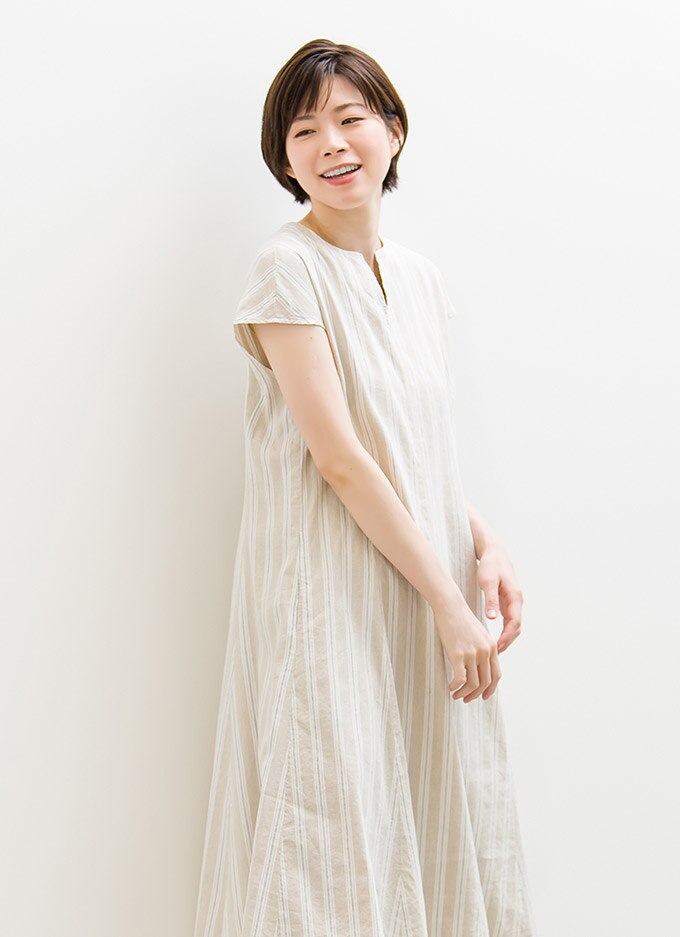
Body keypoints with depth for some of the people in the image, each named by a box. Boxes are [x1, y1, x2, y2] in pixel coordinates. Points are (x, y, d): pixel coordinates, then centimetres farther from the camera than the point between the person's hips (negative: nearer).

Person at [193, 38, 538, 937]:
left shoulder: (422, 278, 11)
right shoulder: (288, 269, -10)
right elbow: (340, 459, -15)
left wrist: (485, 544, -1)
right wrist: (447, 602, -14)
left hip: (429, 586, 7)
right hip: (333, 599, -7)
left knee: (441, 823, 13)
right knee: (339, 842, 0)